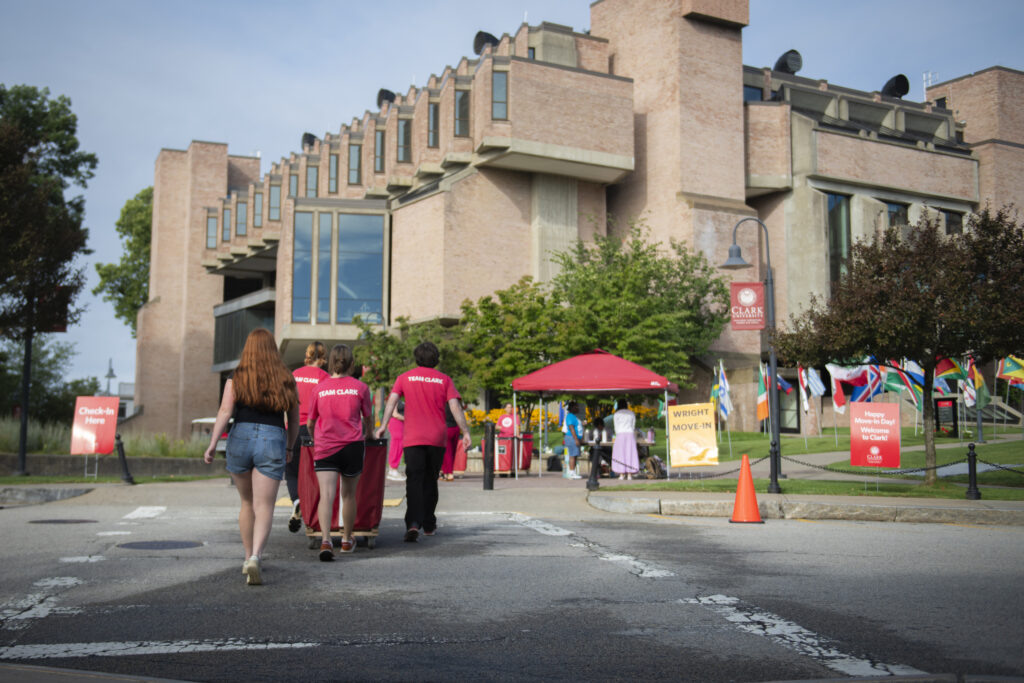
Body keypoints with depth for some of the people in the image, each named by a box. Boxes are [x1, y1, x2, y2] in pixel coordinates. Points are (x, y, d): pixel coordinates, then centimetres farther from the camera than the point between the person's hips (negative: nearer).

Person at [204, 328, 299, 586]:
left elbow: (225, 411, -7)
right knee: (264, 507, -3)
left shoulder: (236, 378, 4)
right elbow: (294, 422, 13)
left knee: (247, 503, 18)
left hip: (240, 438, 1)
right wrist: (289, 448, 27)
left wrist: (213, 444, -7)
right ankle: (255, 557, -24)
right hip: (273, 441, -1)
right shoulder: (286, 381, 8)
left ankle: (250, 557, 26)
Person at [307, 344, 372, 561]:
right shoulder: (360, 387, 2)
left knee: (326, 495, -9)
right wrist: (367, 436, 35)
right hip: (352, 446, 0)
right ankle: (347, 540, 28)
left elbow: (310, 423, 14)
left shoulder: (320, 388, 5)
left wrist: (315, 441, 35)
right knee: (348, 495, 14)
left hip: (324, 447, 0)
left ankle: (325, 540, -27)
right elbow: (367, 419, 14)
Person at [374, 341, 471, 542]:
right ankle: (429, 525, 24)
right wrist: (465, 432, -2)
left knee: (414, 481, -5)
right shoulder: (444, 379, 4)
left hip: (412, 438, -1)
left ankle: (413, 523, -24)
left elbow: (392, 401, -6)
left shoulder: (405, 377, 5)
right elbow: (455, 406, -3)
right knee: (430, 481, 15)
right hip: (437, 438, 1)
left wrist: (383, 426, -10)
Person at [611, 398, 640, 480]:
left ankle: (621, 474, -3)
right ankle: (629, 475, -1)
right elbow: (633, 426, 14)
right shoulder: (632, 413, 11)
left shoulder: (616, 414, 3)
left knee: (620, 454, 1)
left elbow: (616, 427, 6)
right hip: (630, 434, 2)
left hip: (621, 434, -2)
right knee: (630, 454, 2)